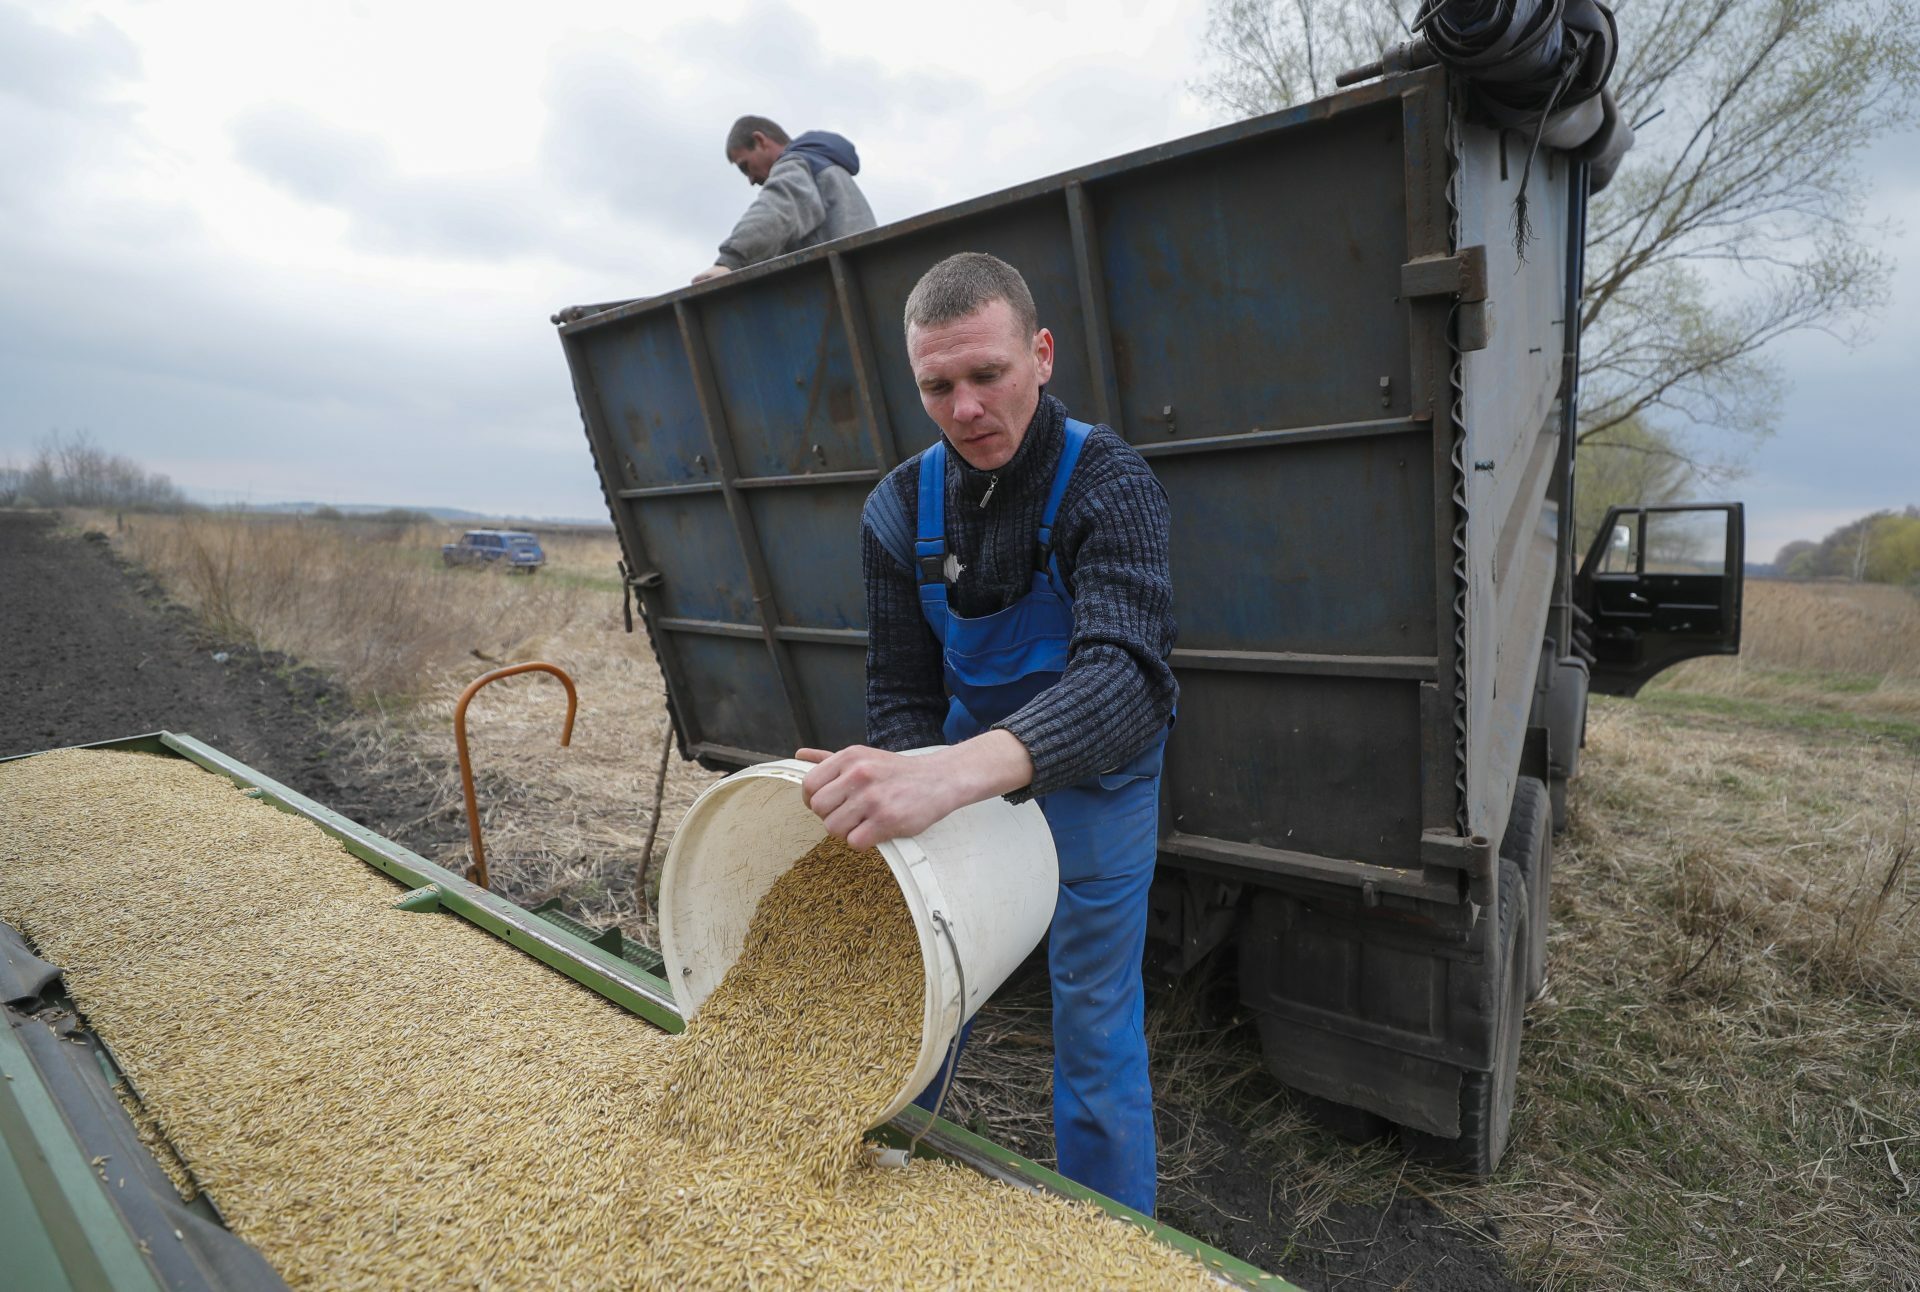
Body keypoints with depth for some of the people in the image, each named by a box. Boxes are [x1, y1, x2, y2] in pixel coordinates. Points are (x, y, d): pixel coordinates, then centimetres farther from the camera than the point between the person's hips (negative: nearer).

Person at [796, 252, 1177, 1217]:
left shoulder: (1108, 484, -25)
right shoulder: (900, 510, -11)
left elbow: (1126, 673, -41)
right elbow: (902, 692, -8)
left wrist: (962, 770, -58)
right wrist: (901, 795, -28)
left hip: (1091, 773, -3)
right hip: (962, 770, 4)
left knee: (1095, 1022, 5)